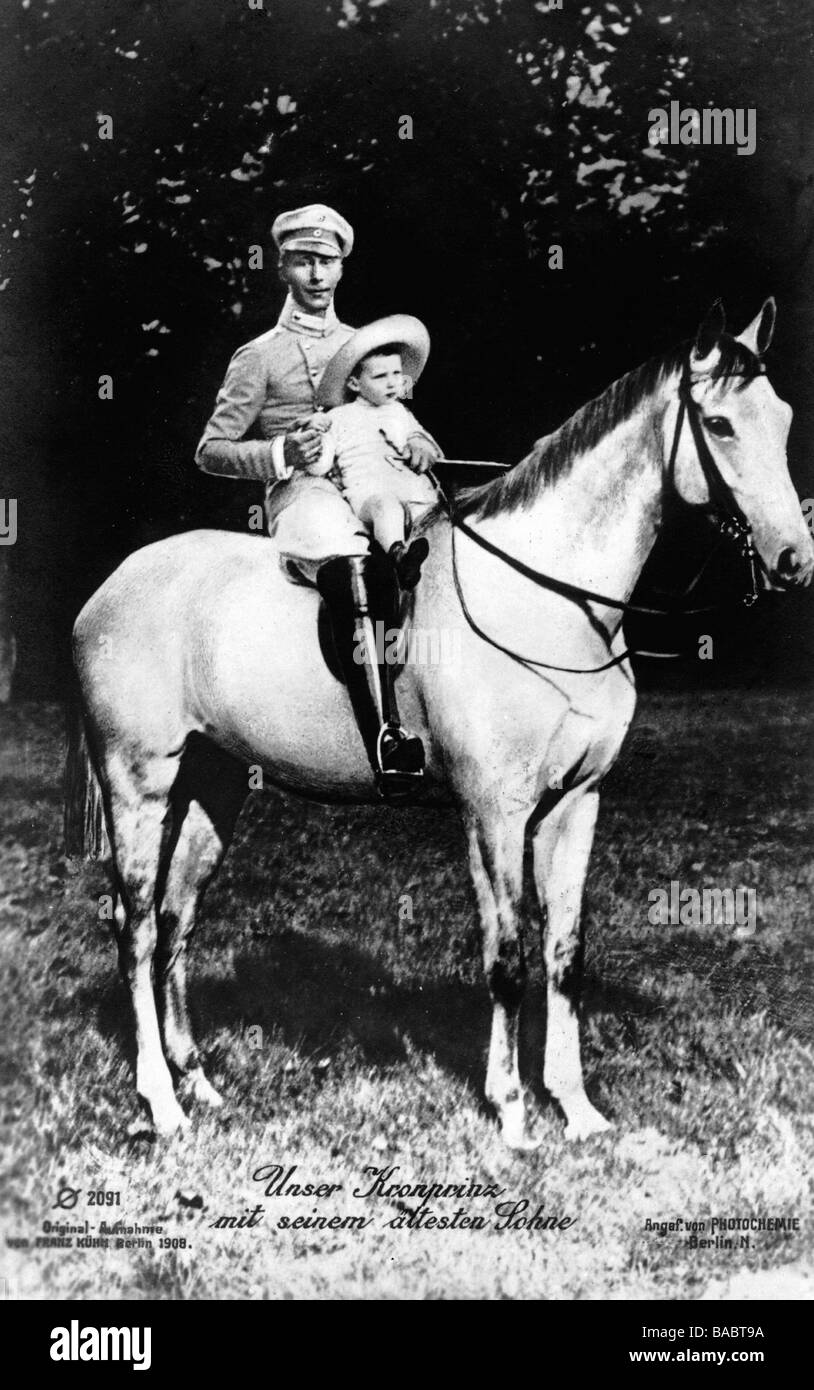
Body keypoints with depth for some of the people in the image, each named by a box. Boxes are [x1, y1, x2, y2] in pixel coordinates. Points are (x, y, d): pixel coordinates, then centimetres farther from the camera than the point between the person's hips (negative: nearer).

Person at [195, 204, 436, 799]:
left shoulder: (363, 345, 23)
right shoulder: (259, 357, 9)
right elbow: (211, 451, 7)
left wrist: (420, 445, 4)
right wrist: (282, 453, -11)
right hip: (301, 493, -5)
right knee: (355, 566, -37)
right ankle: (383, 732, -41)